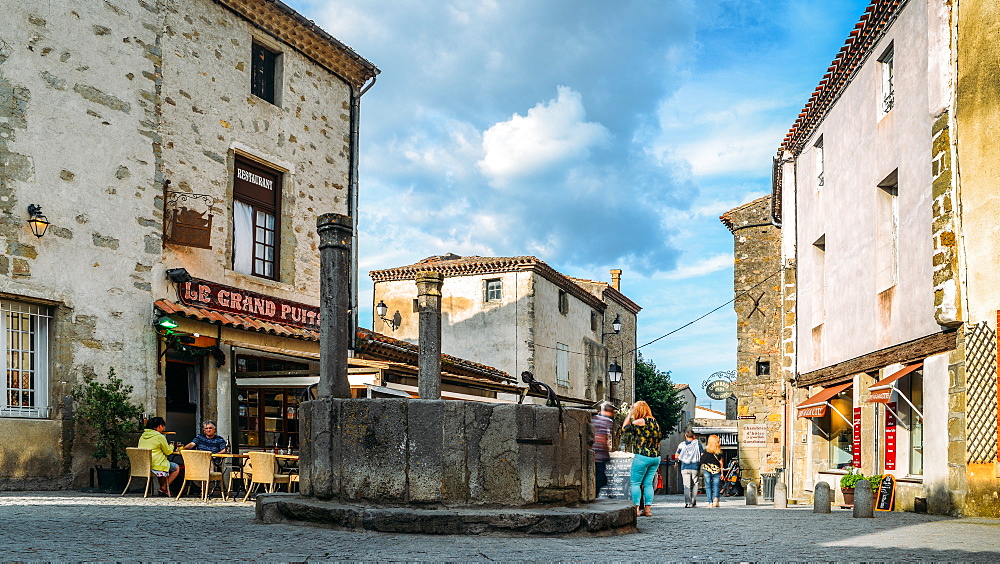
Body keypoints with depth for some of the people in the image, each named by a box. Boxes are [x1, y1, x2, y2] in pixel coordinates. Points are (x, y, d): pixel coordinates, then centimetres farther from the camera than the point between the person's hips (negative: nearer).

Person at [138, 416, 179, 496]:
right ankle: (164, 488, 7)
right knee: (176, 468, 10)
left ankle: (163, 488, 26)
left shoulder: (143, 436, 11)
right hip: (155, 466, -8)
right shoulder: (160, 437, -11)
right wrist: (171, 447, 20)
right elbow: (168, 452, -3)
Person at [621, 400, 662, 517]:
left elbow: (624, 428, 1)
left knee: (635, 483, 0)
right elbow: (660, 438, 17)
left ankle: (636, 509, -5)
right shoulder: (655, 422, 11)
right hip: (656, 457, 7)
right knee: (648, 483, 10)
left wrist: (629, 415, 9)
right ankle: (648, 509, 6)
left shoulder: (639, 422, -10)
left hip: (642, 456, -7)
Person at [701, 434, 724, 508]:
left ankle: (710, 502, 2)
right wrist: (722, 473, 10)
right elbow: (721, 462, 5)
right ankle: (716, 498, -18)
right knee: (716, 485, 7)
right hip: (716, 470, 1)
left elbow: (702, 461, -5)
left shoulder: (706, 449, -4)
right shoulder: (719, 451, 3)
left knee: (708, 486, 6)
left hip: (707, 469, -1)